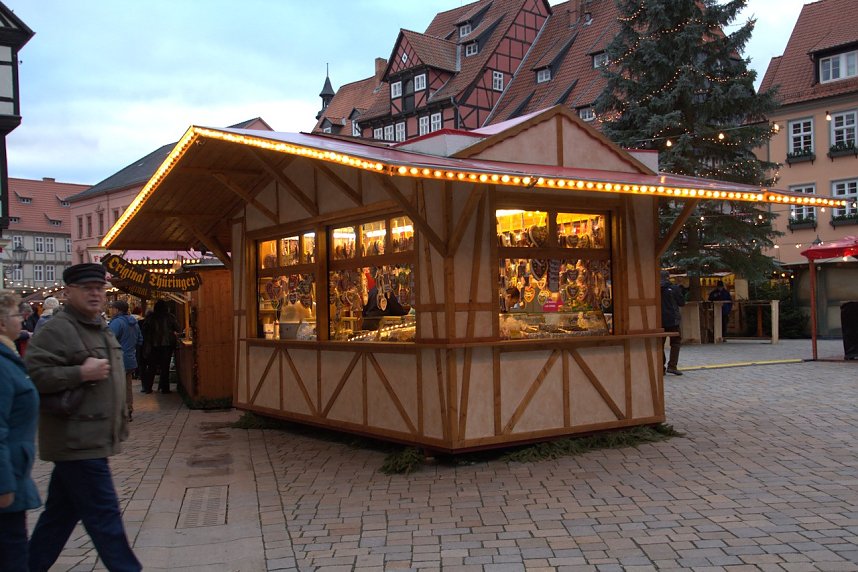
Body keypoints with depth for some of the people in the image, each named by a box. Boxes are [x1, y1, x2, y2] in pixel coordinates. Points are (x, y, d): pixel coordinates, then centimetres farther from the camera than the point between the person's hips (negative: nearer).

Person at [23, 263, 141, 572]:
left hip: (91, 439, 10)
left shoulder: (101, 327, 16)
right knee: (104, 513, -4)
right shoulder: (57, 329, -14)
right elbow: (33, 374, -24)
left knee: (62, 511, 18)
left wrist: (121, 419, 27)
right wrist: (81, 373, -24)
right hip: (76, 440, -9)